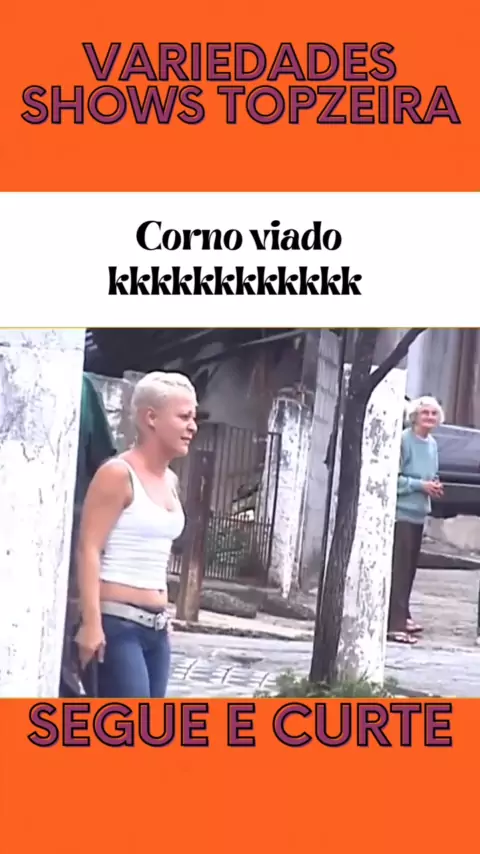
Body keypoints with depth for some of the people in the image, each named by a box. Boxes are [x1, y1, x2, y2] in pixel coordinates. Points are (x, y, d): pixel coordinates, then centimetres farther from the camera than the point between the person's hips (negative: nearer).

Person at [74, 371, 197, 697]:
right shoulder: (118, 474, -11)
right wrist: (91, 622, -21)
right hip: (116, 622, -8)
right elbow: (89, 549, -16)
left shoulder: (170, 481, 14)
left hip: (154, 625, 9)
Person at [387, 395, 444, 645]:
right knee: (399, 568, -10)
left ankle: (402, 617, 23)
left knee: (409, 568, 13)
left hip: (418, 513, 8)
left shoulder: (432, 444, 13)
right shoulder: (404, 441, -13)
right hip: (401, 512, -8)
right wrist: (421, 485, -16)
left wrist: (434, 485, 4)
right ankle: (395, 624, -10)